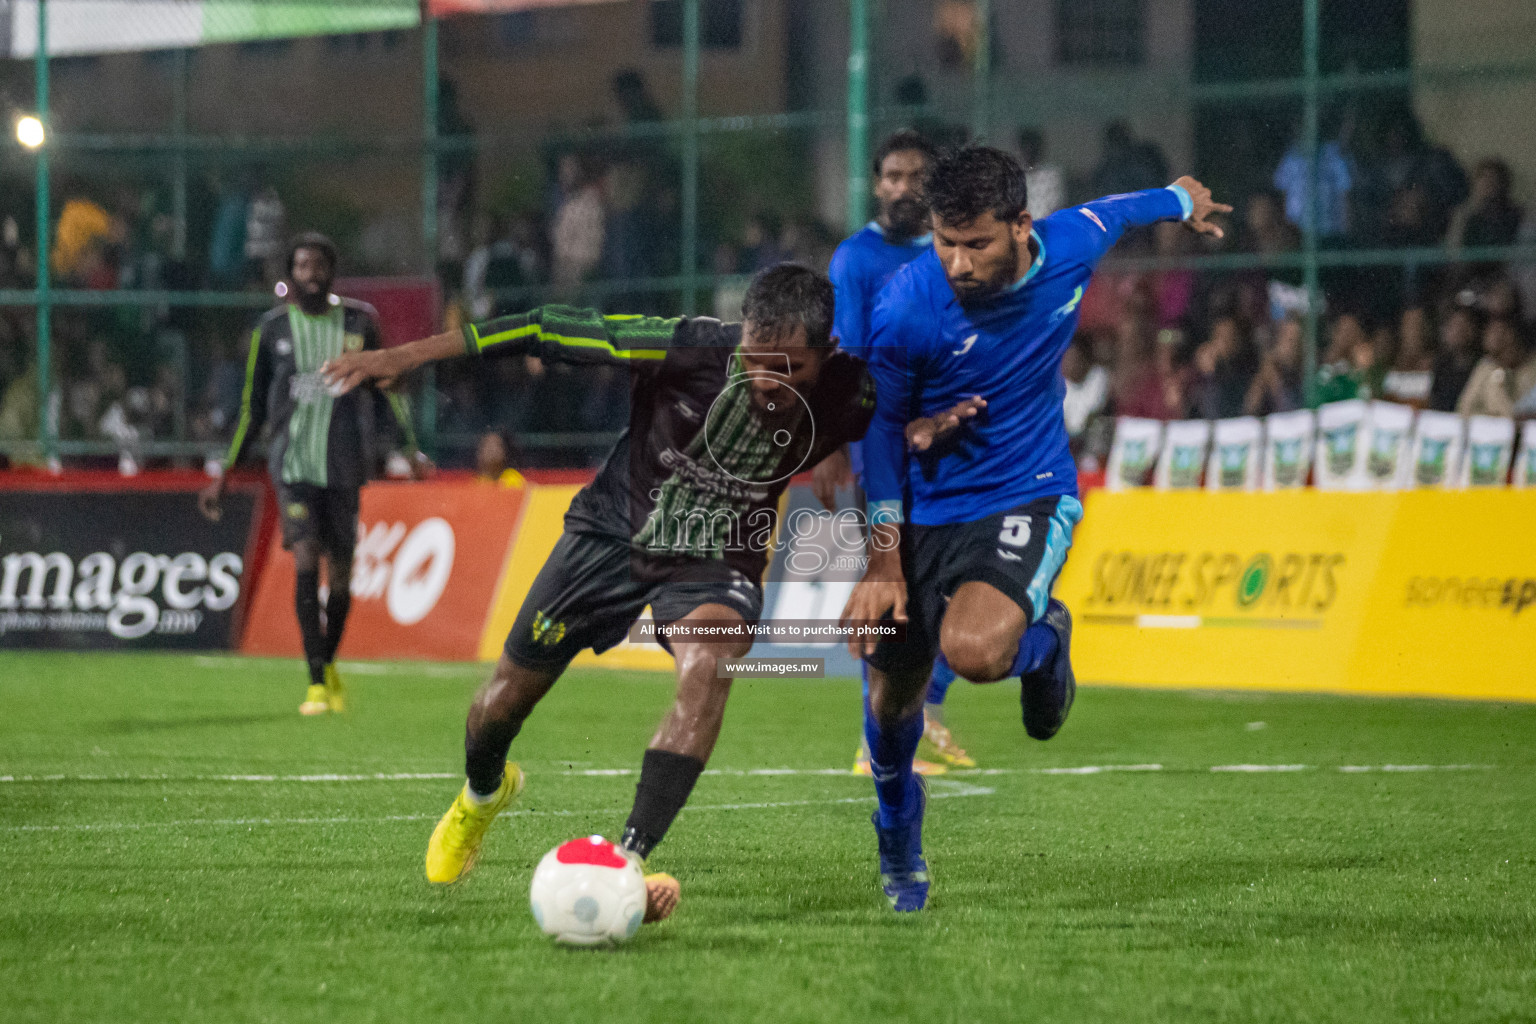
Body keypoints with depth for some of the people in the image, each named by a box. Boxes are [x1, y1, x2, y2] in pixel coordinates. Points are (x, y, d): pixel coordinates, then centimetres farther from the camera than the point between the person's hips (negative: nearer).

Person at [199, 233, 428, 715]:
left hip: (344, 463, 2)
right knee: (306, 559, -18)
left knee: (340, 571, 6)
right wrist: (224, 475, 8)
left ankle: (329, 665, 32)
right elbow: (252, 408, 10)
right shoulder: (271, 330, 3)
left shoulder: (359, 321, 5)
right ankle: (316, 685, -17)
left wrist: (412, 449, 4)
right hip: (293, 462, -2)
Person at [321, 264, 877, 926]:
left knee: (708, 665, -33)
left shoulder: (848, 395, -23)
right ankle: (481, 794, 47)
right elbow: (551, 332, -23)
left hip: (718, 559, 0)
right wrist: (411, 355, -22)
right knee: (510, 692, 10)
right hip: (615, 529, 0)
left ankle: (627, 863, -34)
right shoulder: (690, 349, -29)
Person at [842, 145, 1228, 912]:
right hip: (928, 507, 0)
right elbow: (879, 427, -8)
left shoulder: (1071, 244, -14)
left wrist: (1180, 201, 34)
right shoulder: (904, 310, -22)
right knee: (892, 689, 8)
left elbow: (1117, 211, 11)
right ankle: (897, 834, 40)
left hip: (1030, 497, 0)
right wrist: (884, 559, -8)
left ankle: (1041, 642, 10)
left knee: (974, 652, -28)